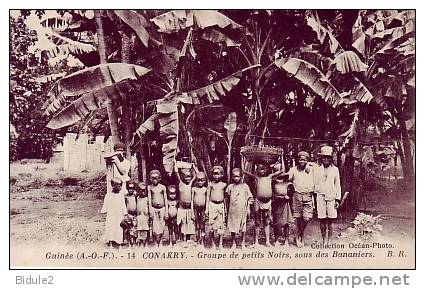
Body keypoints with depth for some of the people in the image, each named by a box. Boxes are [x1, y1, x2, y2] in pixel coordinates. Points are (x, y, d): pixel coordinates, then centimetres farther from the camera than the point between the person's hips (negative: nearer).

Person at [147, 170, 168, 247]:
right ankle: (156, 243, 6)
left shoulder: (162, 187, 2)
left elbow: (165, 200, 4)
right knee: (155, 228, -3)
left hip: (162, 209, 0)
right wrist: (150, 211, -4)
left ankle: (160, 243, 16)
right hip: (154, 209, 0)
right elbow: (149, 200, 2)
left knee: (162, 226, 3)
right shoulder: (149, 187, 3)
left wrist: (166, 212, 2)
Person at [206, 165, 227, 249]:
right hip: (212, 205, -1)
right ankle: (213, 244, 11)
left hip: (221, 205, 1)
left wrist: (225, 209, 13)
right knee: (212, 225, -1)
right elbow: (208, 197, 3)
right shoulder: (210, 184, 2)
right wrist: (207, 208, -1)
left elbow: (224, 197, 13)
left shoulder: (224, 185, 6)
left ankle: (220, 244, 9)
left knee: (221, 225, 1)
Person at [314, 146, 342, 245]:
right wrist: (314, 198, 5)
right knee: (322, 220, 1)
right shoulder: (317, 169, 7)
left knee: (330, 221, -2)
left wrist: (337, 199, 3)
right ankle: (324, 241, 10)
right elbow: (315, 184, 10)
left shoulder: (335, 169, 8)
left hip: (331, 197, 0)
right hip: (320, 196, 0)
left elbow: (337, 185, 9)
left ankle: (329, 241, 4)